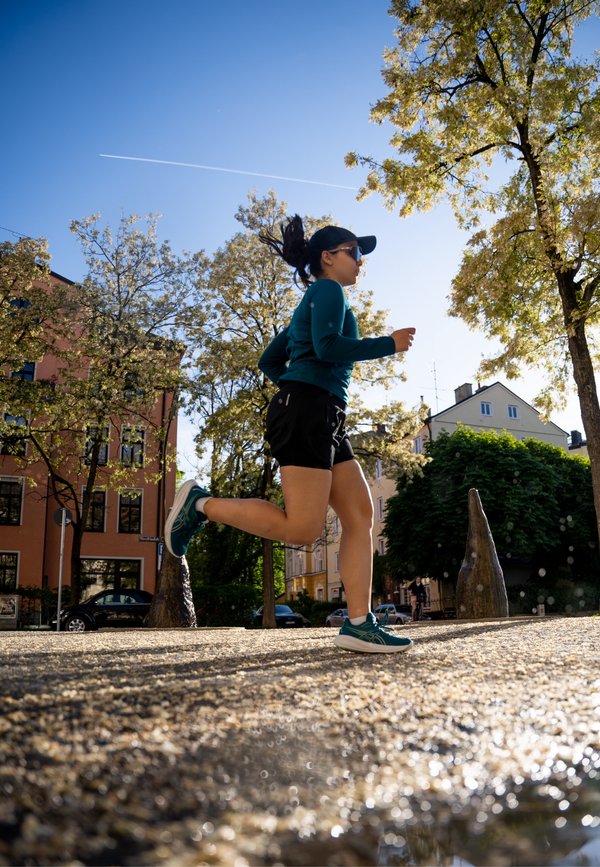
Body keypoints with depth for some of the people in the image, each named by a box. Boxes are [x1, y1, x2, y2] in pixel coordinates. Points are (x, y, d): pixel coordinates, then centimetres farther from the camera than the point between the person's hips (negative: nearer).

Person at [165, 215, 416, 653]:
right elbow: (327, 346, -16)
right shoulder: (328, 290, 2)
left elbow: (269, 361, 27)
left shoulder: (309, 304, 29)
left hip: (324, 419, 10)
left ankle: (359, 624, -5)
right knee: (302, 527, -15)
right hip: (307, 412, -10)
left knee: (361, 514, -1)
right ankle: (201, 504, -4)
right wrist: (388, 344, -7)